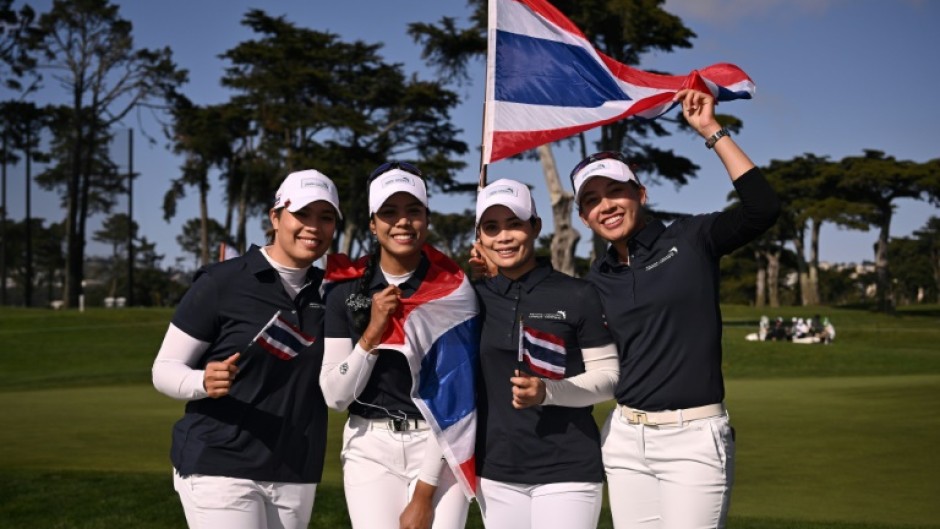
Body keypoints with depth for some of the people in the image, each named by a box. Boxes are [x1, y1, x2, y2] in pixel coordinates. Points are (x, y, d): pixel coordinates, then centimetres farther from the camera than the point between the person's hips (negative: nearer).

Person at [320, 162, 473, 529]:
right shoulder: (346, 293, 2)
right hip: (371, 450, 2)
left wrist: (424, 494, -12)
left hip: (441, 450, -1)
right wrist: (372, 333, -14)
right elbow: (334, 396, 1)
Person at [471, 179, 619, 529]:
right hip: (495, 472, 3)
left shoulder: (577, 296, -4)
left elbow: (610, 377, -5)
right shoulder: (473, 298, 6)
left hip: (567, 470, -3)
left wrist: (548, 392, -17)